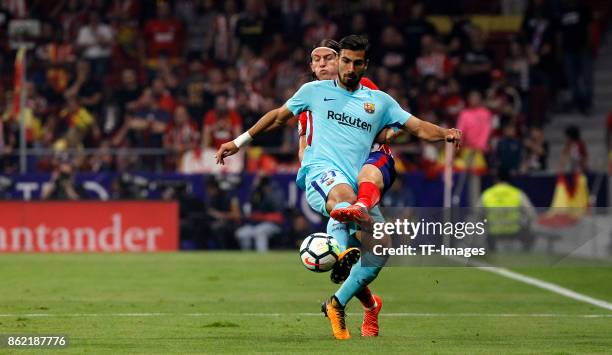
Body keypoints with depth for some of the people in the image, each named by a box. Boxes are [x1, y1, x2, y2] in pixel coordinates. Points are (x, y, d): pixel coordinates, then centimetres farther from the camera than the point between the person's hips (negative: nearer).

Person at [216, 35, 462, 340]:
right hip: (321, 171, -4)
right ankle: (343, 253, -65)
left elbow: (418, 127, 15)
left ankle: (337, 304, 7)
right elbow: (278, 117, 26)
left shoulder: (380, 101, 20)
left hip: (359, 183, 4)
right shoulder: (315, 91, 15)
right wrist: (240, 142, 26)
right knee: (343, 194, -41)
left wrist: (444, 134, -6)